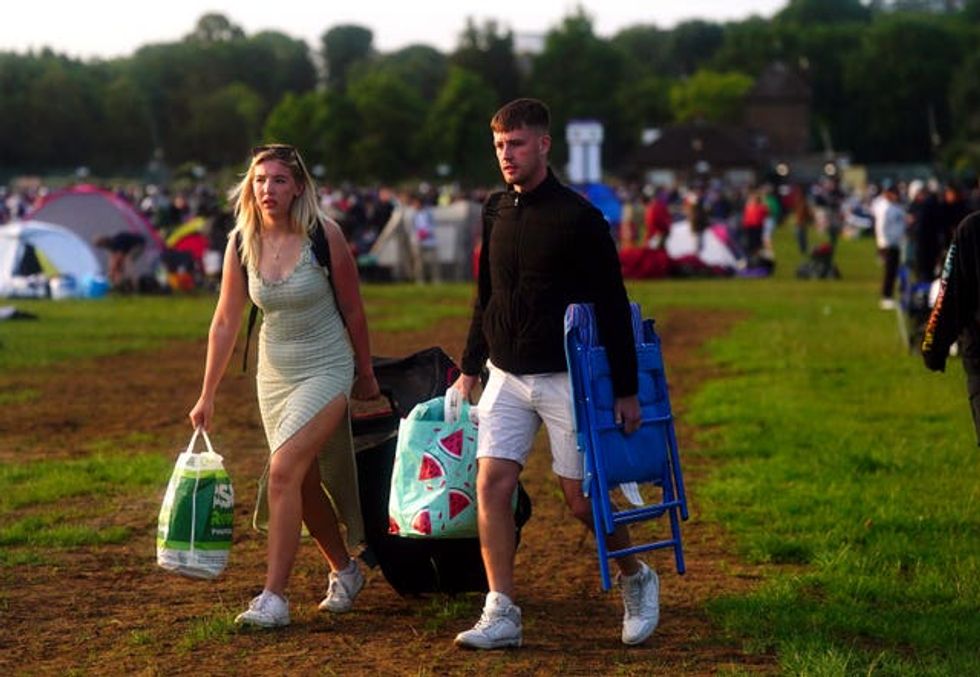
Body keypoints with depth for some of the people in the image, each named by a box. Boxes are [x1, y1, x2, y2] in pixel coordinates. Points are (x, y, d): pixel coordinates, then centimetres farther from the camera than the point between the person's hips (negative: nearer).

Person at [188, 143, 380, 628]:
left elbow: (353, 310, -3)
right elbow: (224, 323, 3)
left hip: (327, 369, -5)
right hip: (274, 373, 5)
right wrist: (207, 395, 5)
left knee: (284, 470, -19)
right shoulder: (242, 243, -4)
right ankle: (344, 571, 36)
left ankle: (273, 597, -17)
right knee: (305, 484, 13)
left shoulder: (323, 234, -14)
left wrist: (366, 375, 5)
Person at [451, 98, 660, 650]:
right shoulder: (496, 211, 7)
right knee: (492, 484, -8)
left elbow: (613, 307, -8)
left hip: (567, 377, -5)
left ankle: (637, 580, 26)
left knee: (582, 498, 0)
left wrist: (627, 390, -9)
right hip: (507, 377, 5)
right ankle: (502, 615, -4)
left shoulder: (578, 217, -10)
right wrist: (470, 368, 14)